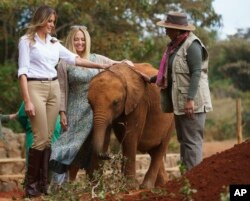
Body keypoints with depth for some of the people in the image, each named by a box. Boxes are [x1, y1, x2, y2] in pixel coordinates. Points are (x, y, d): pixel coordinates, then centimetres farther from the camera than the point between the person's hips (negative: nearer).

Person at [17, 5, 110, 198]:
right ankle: (31, 183, -2)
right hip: (35, 88, -6)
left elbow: (75, 59, 18)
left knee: (48, 138, 3)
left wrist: (101, 66, 13)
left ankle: (44, 182, 5)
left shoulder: (54, 43, 14)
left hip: (54, 88, 6)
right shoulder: (27, 41, -2)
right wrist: (27, 101, -14)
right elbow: (23, 72, -7)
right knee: (41, 138, -10)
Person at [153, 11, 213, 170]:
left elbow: (196, 73, -20)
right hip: (179, 102, 10)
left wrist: (190, 99, -26)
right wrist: (151, 80, 25)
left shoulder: (192, 45, -14)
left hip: (192, 103, -10)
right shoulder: (176, 45, 15)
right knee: (184, 140, 13)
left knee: (192, 141, -9)